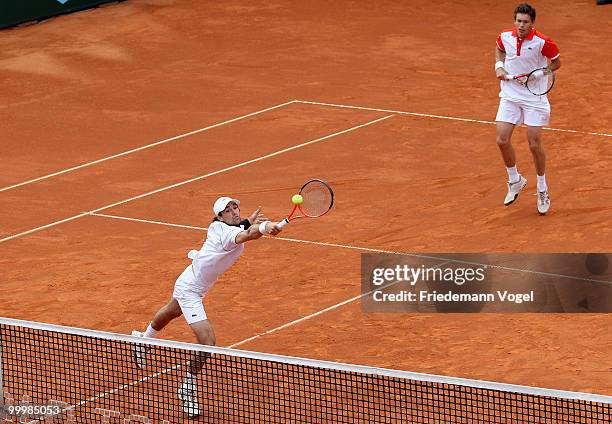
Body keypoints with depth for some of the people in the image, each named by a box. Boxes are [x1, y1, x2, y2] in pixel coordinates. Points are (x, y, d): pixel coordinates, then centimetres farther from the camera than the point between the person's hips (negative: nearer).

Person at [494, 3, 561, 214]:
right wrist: (499, 66, 1)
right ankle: (515, 180, 20)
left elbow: (556, 62, -1)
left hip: (534, 97, -3)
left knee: (535, 145, -2)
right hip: (510, 95, 3)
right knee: (502, 140, -5)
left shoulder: (542, 42, -18)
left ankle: (542, 190, 17)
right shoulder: (505, 37, -7)